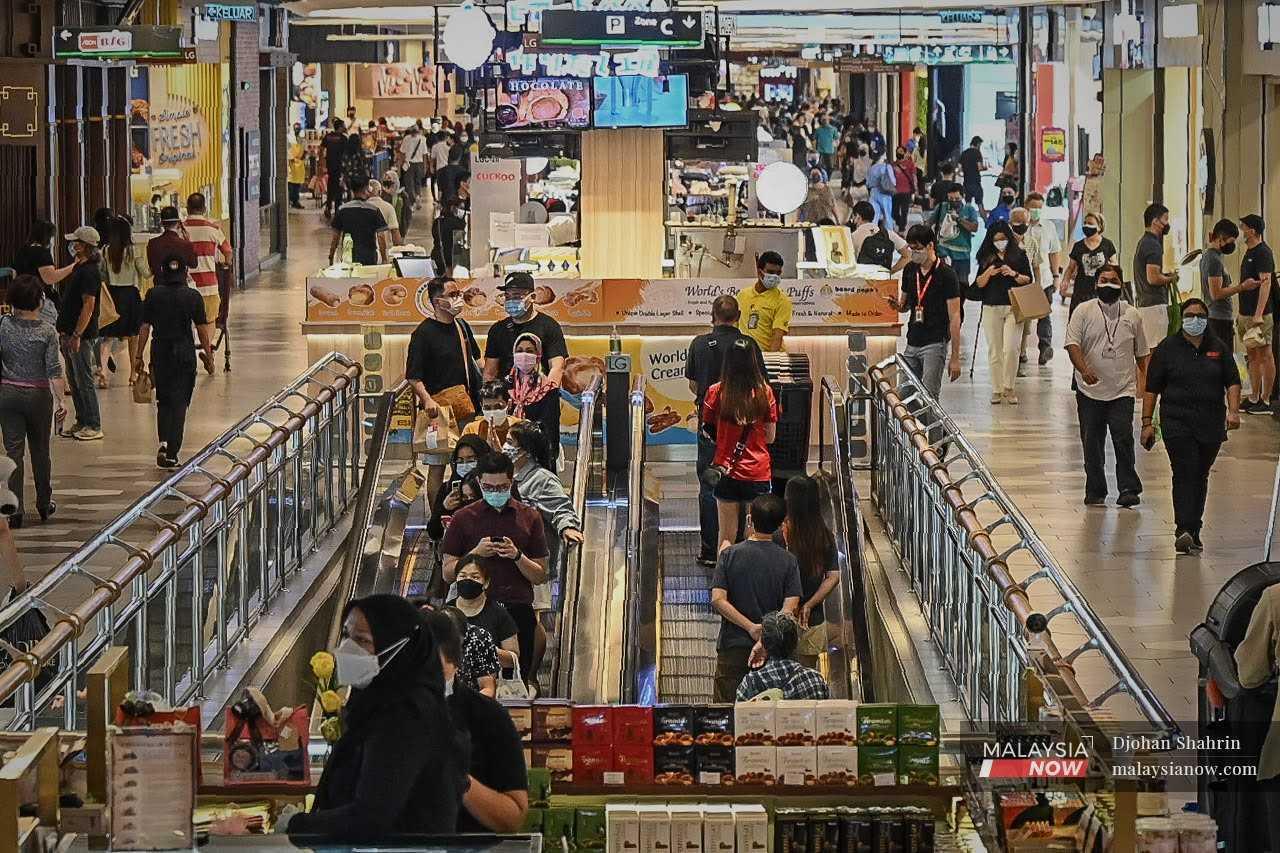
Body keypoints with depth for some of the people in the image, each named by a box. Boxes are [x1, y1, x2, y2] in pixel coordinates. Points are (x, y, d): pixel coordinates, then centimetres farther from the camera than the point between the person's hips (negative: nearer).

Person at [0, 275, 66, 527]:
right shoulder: (47, 331, -9)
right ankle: (44, 504, 27)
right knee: (40, 450, 15)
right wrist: (60, 401, -12)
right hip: (39, 394, 0)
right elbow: (54, 369, -13)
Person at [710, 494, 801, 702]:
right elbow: (790, 608, -11)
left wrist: (751, 627, -13)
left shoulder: (730, 555, -5)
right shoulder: (788, 560, -4)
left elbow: (718, 600, -13)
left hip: (733, 646, -1)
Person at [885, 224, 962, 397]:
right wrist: (896, 304, -4)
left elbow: (954, 317, -10)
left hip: (935, 344, -6)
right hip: (912, 343, 6)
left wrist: (955, 357, -14)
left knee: (929, 397, -13)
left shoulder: (946, 275, -10)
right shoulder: (910, 270, 9)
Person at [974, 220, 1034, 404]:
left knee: (1010, 349, -12)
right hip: (991, 308, 2)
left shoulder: (1019, 255, 6)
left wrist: (1014, 274, -14)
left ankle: (1009, 388, 0)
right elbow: (978, 284, 9)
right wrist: (988, 273, -10)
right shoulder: (987, 258, 10)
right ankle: (996, 390, 10)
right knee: (994, 351, 3)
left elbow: (1028, 281, 3)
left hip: (1013, 308, -2)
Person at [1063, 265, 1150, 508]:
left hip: (1122, 390, 0)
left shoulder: (1132, 315, 10)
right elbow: (1073, 344, -8)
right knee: (1092, 443, 4)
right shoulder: (1084, 312, 2)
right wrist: (1084, 370, -24)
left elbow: (1142, 353, 16)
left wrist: (1146, 382, 9)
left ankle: (1128, 489, -7)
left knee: (1123, 439, -12)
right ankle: (1095, 492, 15)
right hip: (1090, 391, 0)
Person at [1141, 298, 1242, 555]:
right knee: (1184, 475, -15)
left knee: (1200, 477, 8)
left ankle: (1193, 533, 16)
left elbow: (1232, 382, 11)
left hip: (1211, 425, 3)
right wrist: (1147, 422, -2)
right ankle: (1183, 531, -23)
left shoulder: (1218, 349, 11)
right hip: (1177, 424, -3)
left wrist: (1233, 411, -6)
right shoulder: (1167, 348, 2)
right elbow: (1152, 387, 2)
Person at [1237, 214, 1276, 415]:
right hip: (1246, 313, 10)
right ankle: (1254, 398, 17)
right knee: (1252, 356, 12)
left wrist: (1258, 315, -27)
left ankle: (1265, 401, -2)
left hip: (1260, 314, -10)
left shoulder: (1263, 253, -14)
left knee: (1265, 355, -4)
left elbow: (1265, 283, -21)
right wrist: (1242, 314, 23)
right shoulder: (1249, 252, 16)